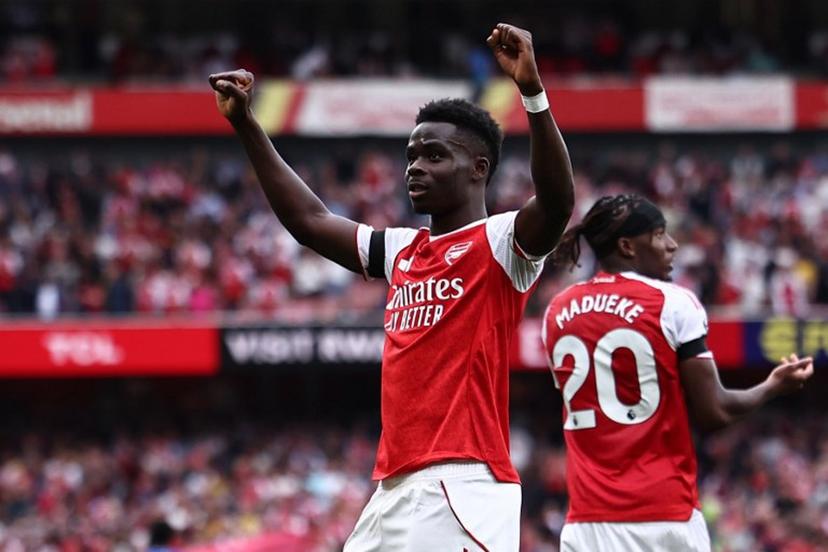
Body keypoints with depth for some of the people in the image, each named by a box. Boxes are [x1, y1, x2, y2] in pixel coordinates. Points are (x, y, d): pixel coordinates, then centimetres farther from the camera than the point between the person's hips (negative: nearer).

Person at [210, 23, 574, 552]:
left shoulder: (499, 244, -3)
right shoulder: (402, 251, 20)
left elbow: (557, 203, -22)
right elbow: (310, 220, 28)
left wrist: (533, 91, -34)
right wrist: (246, 126, 25)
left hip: (463, 488, -9)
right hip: (394, 489, 9)